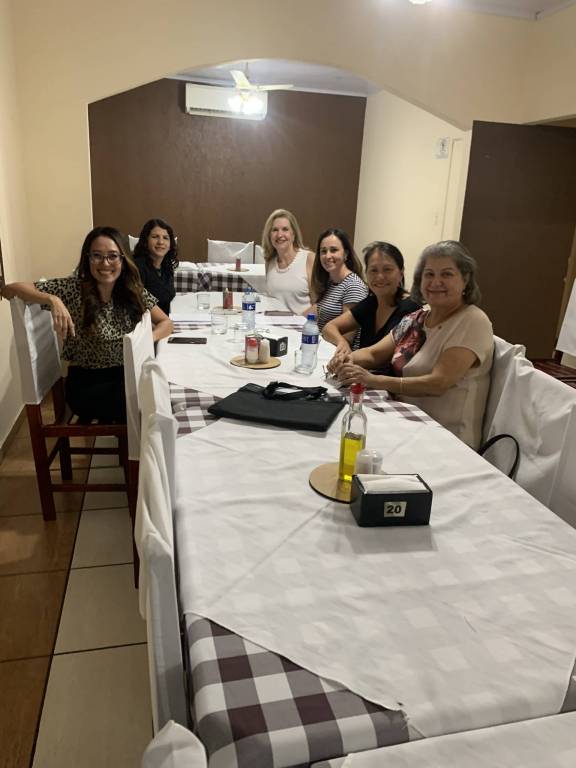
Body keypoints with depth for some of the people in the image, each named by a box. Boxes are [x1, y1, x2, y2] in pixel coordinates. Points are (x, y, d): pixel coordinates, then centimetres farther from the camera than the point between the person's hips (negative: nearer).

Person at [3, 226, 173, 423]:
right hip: (85, 383, -4)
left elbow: (166, 323, 4)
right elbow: (9, 289, -13)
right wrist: (52, 299, -31)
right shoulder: (72, 288, -11)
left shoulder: (133, 291, -1)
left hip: (125, 376, 4)